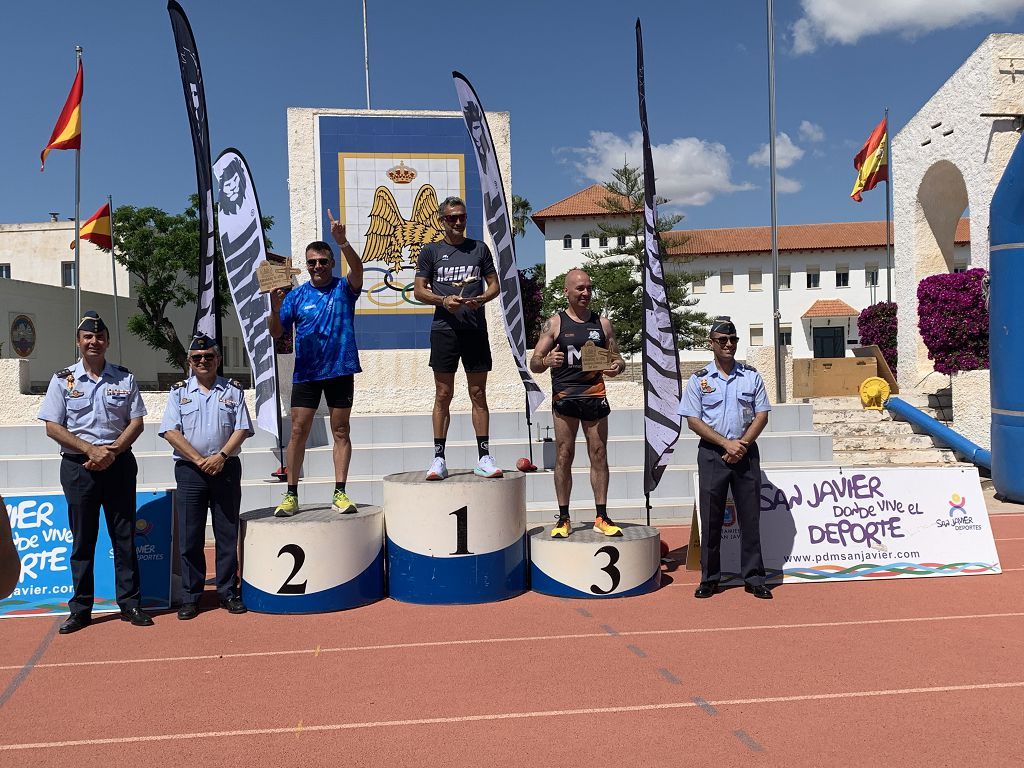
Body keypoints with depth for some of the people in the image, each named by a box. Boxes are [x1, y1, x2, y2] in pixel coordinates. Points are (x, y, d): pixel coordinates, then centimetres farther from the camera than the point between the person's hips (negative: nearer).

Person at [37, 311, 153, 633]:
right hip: (78, 466, -1)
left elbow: (136, 422, 4)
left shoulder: (125, 378, 7)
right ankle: (80, 609, 12)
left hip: (119, 463, 1)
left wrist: (111, 451, -11)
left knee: (124, 535, 4)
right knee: (82, 539, 4)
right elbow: (52, 427, -2)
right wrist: (91, 450, -13)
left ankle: (130, 603, 11)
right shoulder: (63, 379, 3)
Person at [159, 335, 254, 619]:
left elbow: (242, 429, 1)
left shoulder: (233, 390, 8)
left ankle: (228, 592, 13)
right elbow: (171, 431, -3)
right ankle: (190, 596, 11)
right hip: (189, 470, 0)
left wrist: (221, 457, -13)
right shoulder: (179, 391, 7)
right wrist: (199, 460, -12)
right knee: (189, 536, 2)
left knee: (227, 533, 4)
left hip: (226, 468, 0)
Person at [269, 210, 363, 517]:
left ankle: (340, 493, 7)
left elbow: (357, 268, -20)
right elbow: (276, 333, 5)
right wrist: (275, 310, -14)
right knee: (298, 431, -1)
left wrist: (342, 241, -35)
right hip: (305, 373, 1)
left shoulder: (344, 289, 2)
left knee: (341, 431, 3)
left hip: (340, 370, -1)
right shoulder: (296, 295, 6)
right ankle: (291, 495, 5)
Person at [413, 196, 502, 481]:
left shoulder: (479, 249, 11)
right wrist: (443, 300, -13)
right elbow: (419, 290, 5)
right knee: (443, 395, 1)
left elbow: (494, 285, 12)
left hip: (475, 329, 1)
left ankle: (484, 457, 9)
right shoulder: (430, 251, 7)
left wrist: (480, 299, -9)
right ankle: (439, 459, 6)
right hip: (444, 329, -1)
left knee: (478, 395, 4)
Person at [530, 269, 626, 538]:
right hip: (564, 396, -2)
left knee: (599, 456, 3)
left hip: (595, 395, 2)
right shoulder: (554, 324, 3)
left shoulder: (603, 323, 11)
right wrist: (547, 361, -22)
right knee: (563, 457, 0)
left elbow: (618, 358, 16)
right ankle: (563, 518, 7)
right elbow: (534, 364, 1)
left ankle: (601, 517, 11)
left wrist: (616, 368, -8)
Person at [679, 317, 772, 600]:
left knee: (750, 516, 2)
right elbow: (693, 420, -2)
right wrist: (726, 443, -12)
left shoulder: (751, 376, 8)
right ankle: (709, 579, 11)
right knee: (711, 518, 2)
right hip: (712, 453, -1)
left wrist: (742, 444, -9)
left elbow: (762, 415, 5)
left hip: (746, 453, 1)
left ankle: (754, 578, 9)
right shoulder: (699, 379, 3)